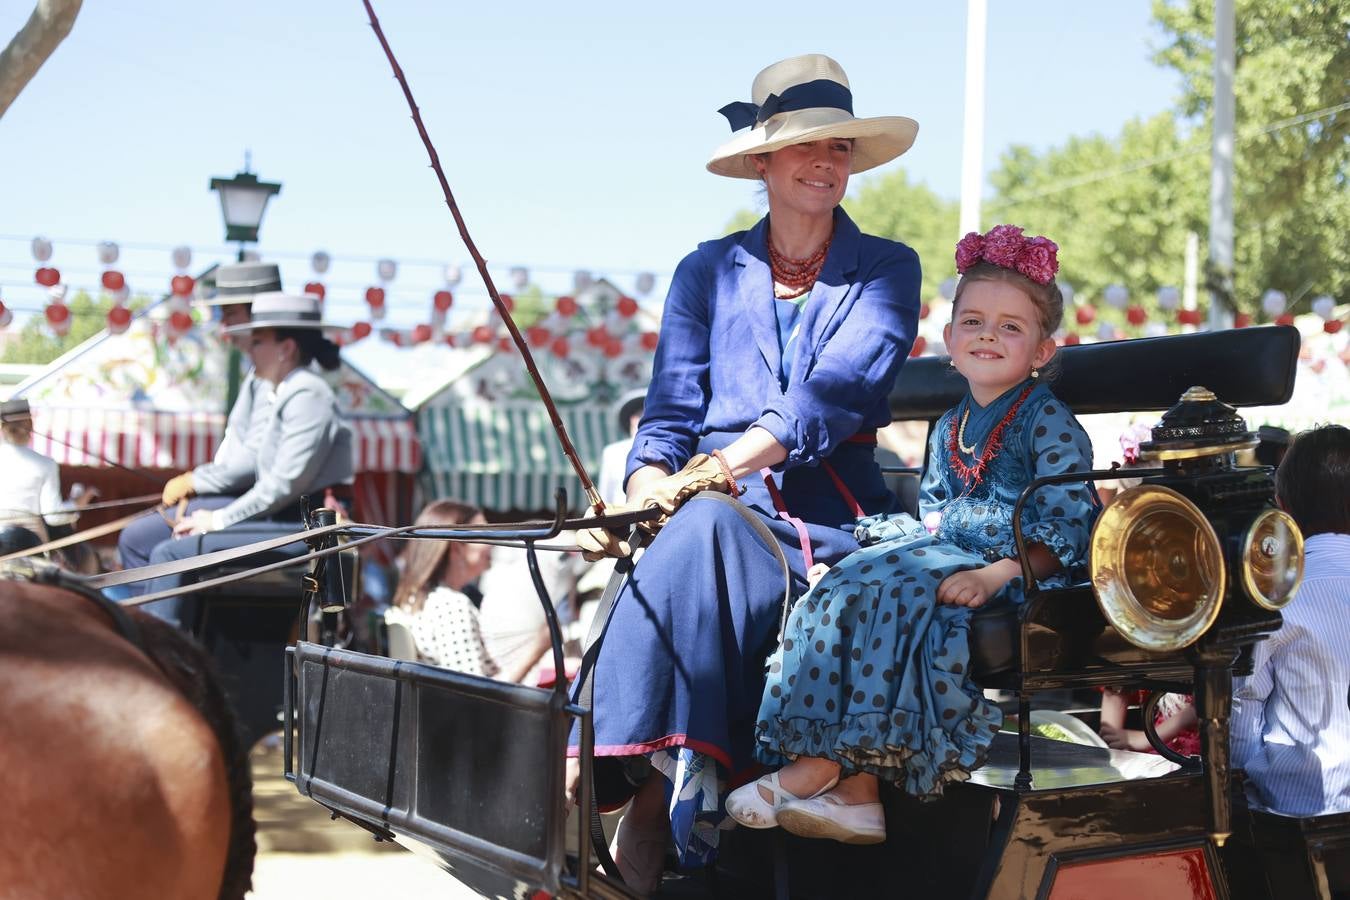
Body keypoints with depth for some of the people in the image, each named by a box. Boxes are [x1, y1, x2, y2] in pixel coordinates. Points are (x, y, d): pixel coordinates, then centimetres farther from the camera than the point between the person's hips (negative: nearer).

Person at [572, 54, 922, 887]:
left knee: (705, 530, -34)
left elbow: (832, 394, -10)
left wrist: (721, 468, -25)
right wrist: (643, 490, -15)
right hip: (717, 507, 2)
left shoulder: (886, 270, 7)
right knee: (694, 537, -34)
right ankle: (676, 781, -33)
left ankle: (656, 791, -32)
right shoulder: (708, 271, 16)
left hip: (829, 512, -2)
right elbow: (671, 413, 8)